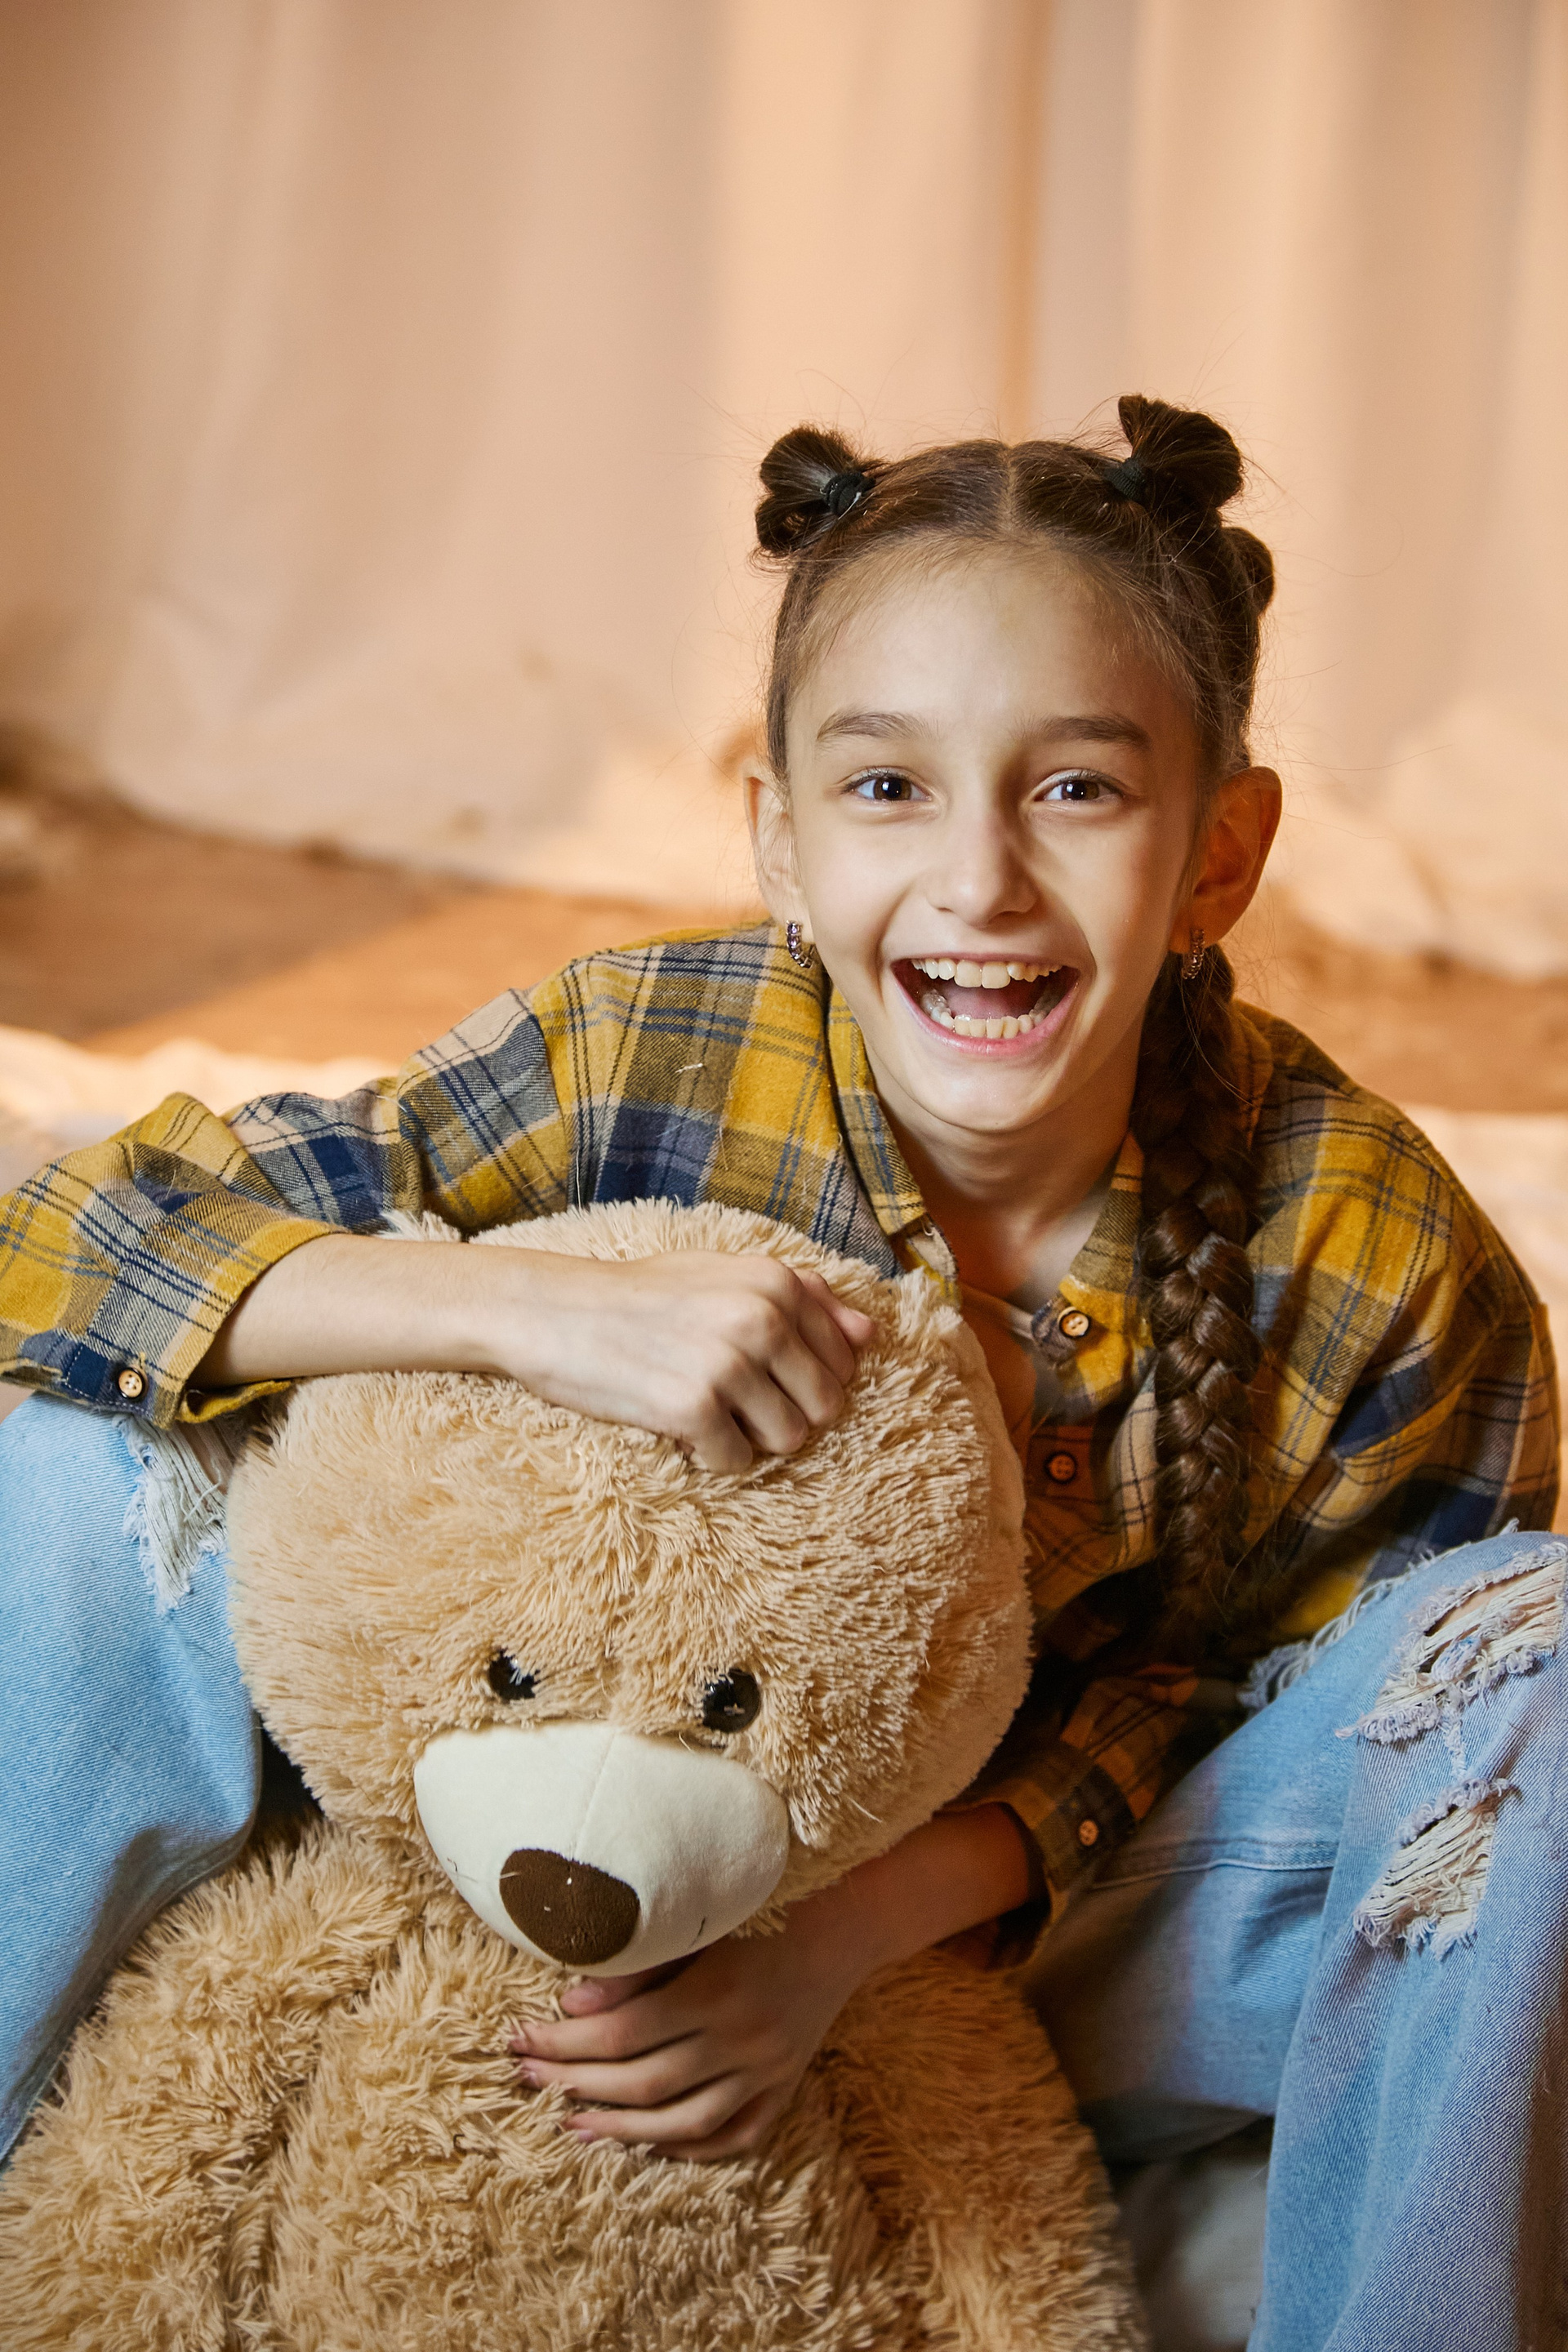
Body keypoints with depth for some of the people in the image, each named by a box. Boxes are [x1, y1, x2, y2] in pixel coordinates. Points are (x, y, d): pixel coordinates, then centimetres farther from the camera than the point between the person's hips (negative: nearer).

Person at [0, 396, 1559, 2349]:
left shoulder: (1377, 1267, -21)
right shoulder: (641, 1065, -22)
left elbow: (1205, 1681, -9)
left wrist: (877, 1916, -28)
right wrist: (534, 1307, -38)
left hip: (1000, 1917, 0)